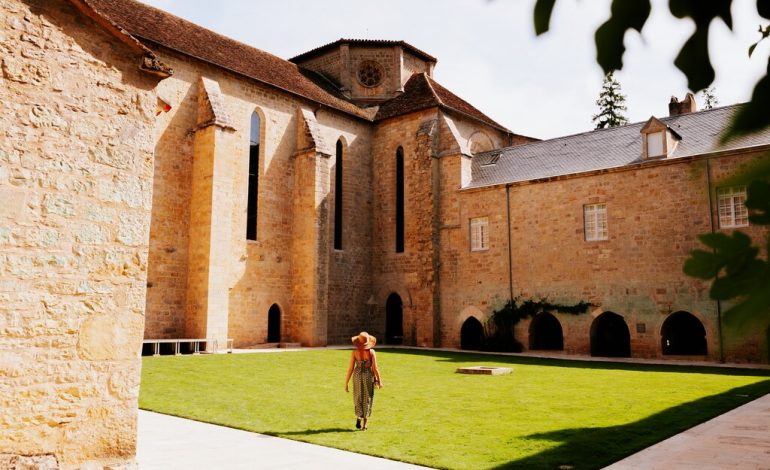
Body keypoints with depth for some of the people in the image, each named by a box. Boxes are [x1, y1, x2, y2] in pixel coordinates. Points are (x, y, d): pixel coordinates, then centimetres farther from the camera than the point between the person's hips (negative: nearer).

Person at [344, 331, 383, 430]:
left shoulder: (354, 352, -8)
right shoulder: (371, 352, -9)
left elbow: (350, 368, -8)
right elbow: (375, 368, -10)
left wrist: (346, 383, 0)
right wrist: (379, 381, 1)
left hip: (357, 376, 1)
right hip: (369, 376, -1)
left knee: (358, 399, 20)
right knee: (367, 400, 10)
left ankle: (358, 419, 5)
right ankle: (364, 424, 6)